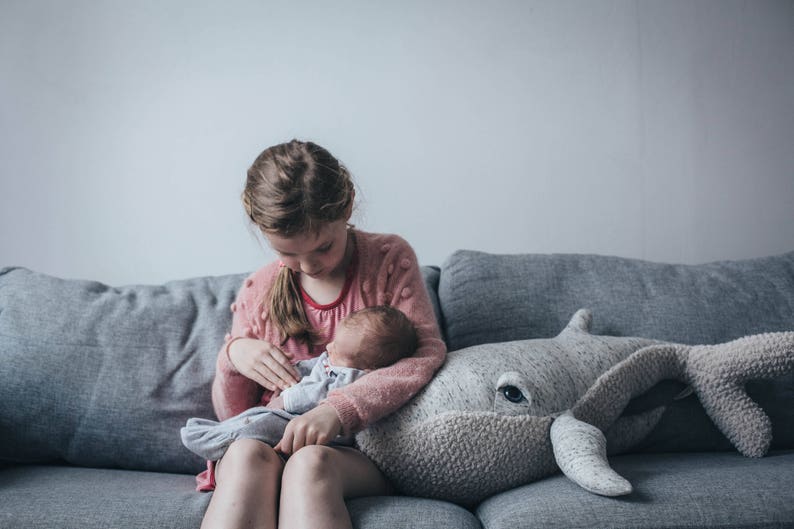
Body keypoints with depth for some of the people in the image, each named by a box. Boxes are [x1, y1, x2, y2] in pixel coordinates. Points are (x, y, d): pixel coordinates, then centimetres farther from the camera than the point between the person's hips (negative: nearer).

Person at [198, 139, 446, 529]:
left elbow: (427, 353, -10)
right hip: (271, 444, 3)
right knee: (245, 453, -33)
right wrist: (233, 354, -10)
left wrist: (339, 410, -25)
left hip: (364, 455, -3)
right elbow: (233, 416, 14)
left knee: (309, 461, -38)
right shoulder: (258, 291, 10)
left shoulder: (390, 259, 2)